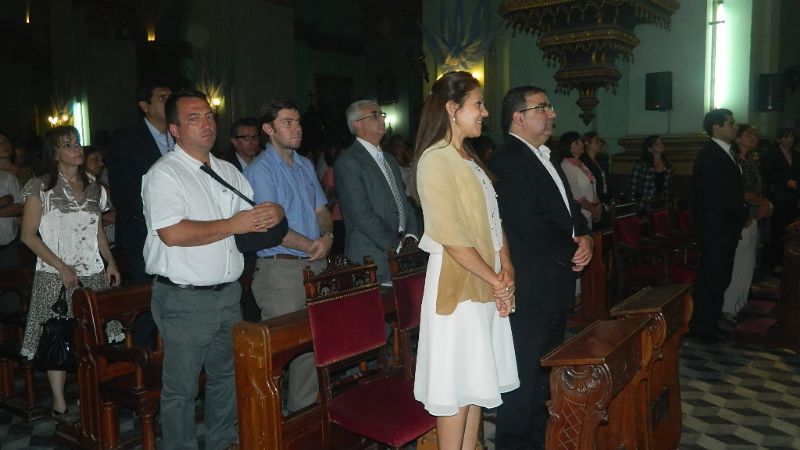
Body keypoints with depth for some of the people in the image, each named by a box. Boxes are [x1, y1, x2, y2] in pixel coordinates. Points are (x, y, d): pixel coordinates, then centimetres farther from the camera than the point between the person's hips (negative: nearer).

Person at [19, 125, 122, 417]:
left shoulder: (93, 187, 12)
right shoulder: (40, 188, -2)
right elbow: (29, 235, -5)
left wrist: (111, 262, 7)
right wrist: (61, 267, -13)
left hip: (94, 275, 4)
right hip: (56, 276, -4)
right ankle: (60, 404, 11)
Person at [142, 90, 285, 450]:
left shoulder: (229, 171, 13)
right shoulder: (164, 174, -10)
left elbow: (252, 217, 17)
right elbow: (173, 233, -23)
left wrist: (271, 214, -8)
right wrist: (233, 224, -18)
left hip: (228, 294, 7)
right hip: (184, 298, -7)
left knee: (227, 376, 18)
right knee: (181, 387, 5)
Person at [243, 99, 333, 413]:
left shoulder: (305, 166, 16)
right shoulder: (260, 170, -8)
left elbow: (321, 209, 16)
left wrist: (327, 236, -5)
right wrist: (311, 245, -10)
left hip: (314, 266, 7)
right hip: (281, 269, -7)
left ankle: (305, 409, 25)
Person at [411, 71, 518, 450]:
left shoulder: (470, 159, 14)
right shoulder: (435, 159, -14)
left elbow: (493, 220, 13)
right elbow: (451, 237, -20)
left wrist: (506, 271, -1)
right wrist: (497, 280, -12)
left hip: (487, 287, 9)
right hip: (457, 285, -8)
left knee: (478, 381, 14)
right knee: (456, 386, 1)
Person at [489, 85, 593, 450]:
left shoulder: (546, 158, 17)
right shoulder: (507, 162, -16)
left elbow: (569, 209, 21)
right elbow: (528, 229, -21)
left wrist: (584, 237, 0)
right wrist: (572, 252, -9)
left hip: (556, 286, 10)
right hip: (530, 291, -9)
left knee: (546, 370, 19)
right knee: (523, 375, 2)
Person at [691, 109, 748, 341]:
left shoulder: (723, 153, 15)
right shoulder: (710, 155, -16)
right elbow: (715, 195, -22)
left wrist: (742, 211, 4)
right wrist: (743, 213, -13)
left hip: (725, 226, 10)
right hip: (715, 227, -10)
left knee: (719, 277, 14)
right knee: (712, 277, -3)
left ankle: (707, 323, 24)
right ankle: (702, 328, 7)